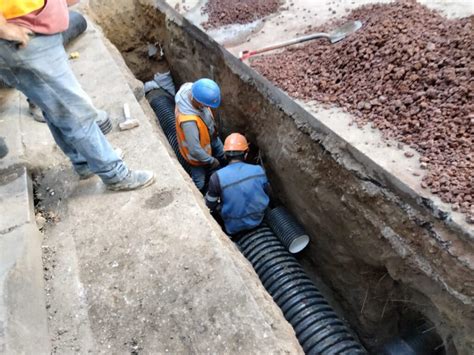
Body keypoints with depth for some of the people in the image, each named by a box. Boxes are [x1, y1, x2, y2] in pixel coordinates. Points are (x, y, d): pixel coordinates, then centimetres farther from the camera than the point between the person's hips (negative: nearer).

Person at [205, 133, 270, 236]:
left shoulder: (217, 177, -26)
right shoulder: (259, 170, -17)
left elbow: (210, 205, -12)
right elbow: (267, 193, 1)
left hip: (234, 226, -3)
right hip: (257, 219, 3)